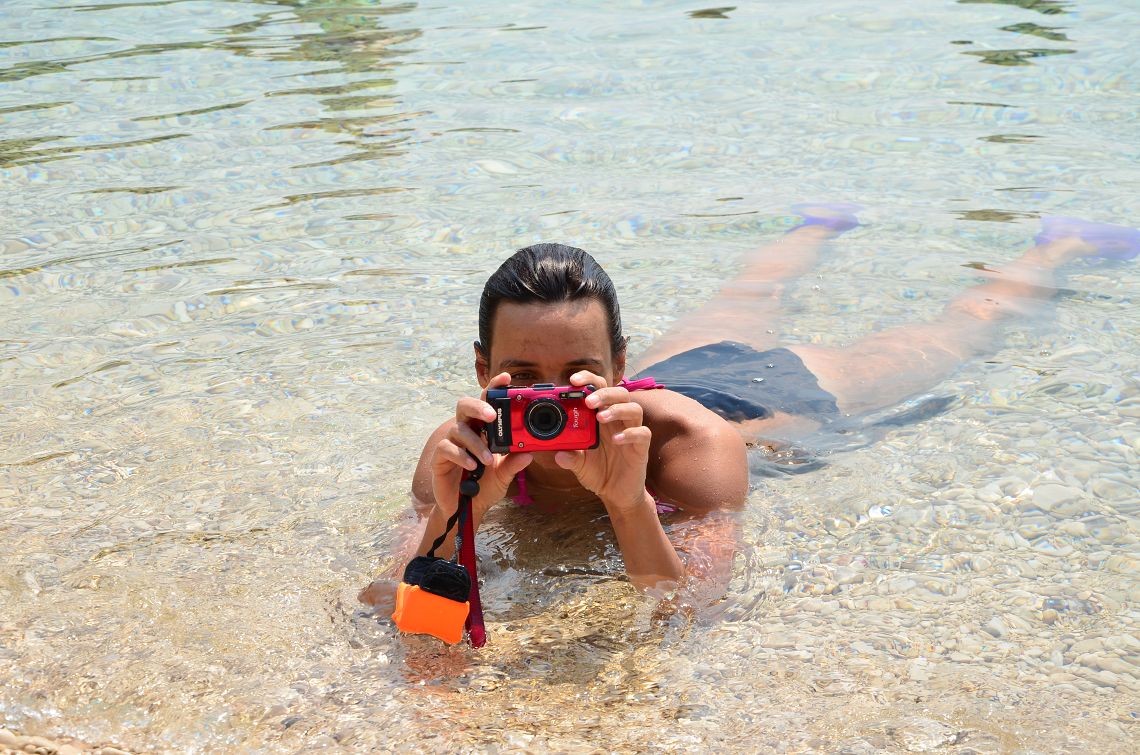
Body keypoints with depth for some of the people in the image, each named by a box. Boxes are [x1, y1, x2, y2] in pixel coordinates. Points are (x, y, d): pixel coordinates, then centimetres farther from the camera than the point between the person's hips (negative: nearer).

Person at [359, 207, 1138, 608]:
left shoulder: (689, 442, -47)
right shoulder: (471, 446, -39)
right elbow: (392, 603, -43)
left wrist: (629, 501, -66)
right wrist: (452, 514, -63)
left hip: (784, 394, -3)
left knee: (951, 337, 24)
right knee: (741, 309, 37)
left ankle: (1055, 248, 54)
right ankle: (820, 228, 69)